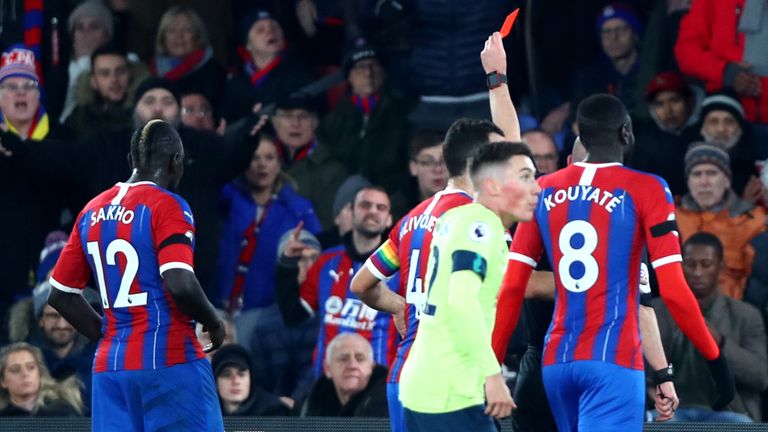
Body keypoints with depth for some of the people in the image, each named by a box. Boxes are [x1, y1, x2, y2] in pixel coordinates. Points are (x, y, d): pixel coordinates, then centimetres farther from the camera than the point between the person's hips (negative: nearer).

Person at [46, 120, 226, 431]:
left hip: (109, 367, 6)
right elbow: (181, 285, -20)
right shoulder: (167, 206, -7)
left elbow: (60, 295, 17)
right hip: (170, 361, -6)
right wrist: (214, 323, -3)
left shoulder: (92, 212, 13)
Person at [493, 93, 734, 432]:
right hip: (613, 362, -6)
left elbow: (511, 289, 7)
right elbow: (673, 291, -8)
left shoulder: (544, 191, 9)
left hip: (557, 360, 6)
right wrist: (716, 362, 1)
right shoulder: (643, 190, -4)